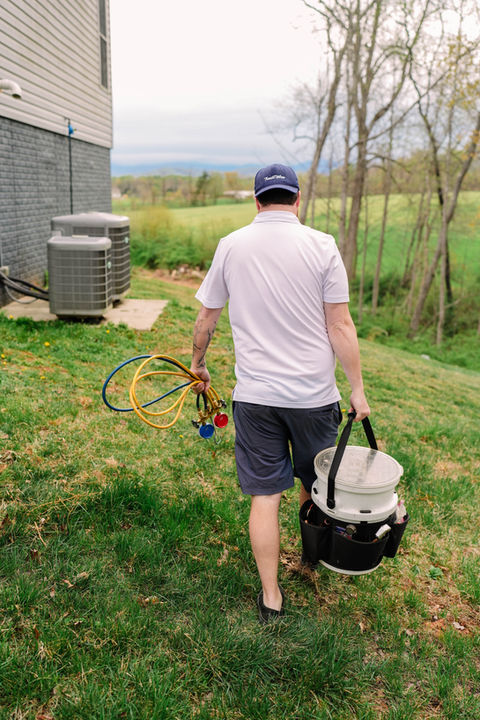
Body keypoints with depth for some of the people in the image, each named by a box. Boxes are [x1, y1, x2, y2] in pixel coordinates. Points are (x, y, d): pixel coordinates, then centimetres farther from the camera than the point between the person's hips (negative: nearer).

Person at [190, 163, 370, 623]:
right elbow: (340, 326, -8)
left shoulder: (231, 245, 0)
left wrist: (198, 365, 22)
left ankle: (270, 597, 20)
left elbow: (206, 317, 7)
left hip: (255, 395, 1)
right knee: (316, 485, 22)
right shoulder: (321, 246, -6)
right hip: (314, 393, 0)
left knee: (265, 495, 9)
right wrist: (357, 389, 0)